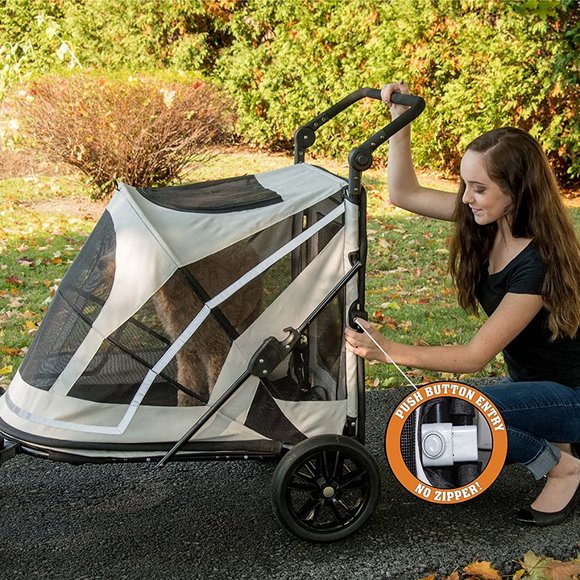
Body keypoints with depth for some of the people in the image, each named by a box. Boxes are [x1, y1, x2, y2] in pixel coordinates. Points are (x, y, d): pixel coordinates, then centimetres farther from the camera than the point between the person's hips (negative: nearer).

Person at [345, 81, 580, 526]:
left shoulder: (539, 261, -30)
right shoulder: (489, 221, -7)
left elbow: (475, 356, -27)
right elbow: (405, 194, -2)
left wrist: (390, 351, -33)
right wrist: (400, 120, -12)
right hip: (534, 381, 8)